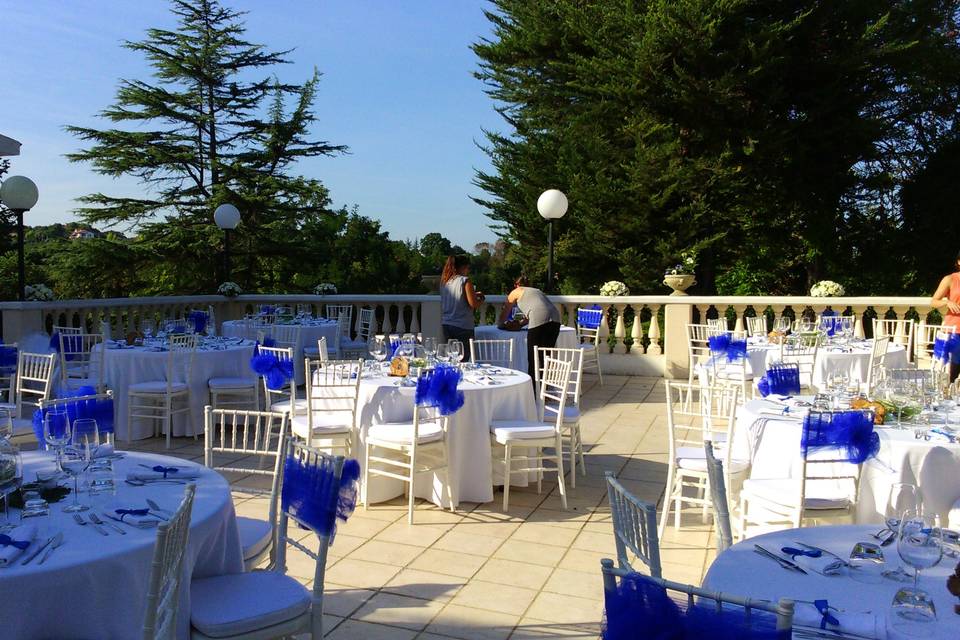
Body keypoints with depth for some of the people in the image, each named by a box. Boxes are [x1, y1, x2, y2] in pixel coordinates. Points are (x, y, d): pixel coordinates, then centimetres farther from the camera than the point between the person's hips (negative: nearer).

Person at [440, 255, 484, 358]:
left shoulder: (444, 281, 9)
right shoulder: (465, 281, -10)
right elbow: (473, 304, -15)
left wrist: (473, 294, 21)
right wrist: (481, 299, 7)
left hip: (446, 325, 6)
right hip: (463, 326, -6)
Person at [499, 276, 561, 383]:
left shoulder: (516, 292, 20)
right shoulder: (537, 290, 35)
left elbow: (505, 313, 31)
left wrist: (500, 324, 48)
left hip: (539, 321, -6)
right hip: (555, 318, 6)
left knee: (533, 358, 2)